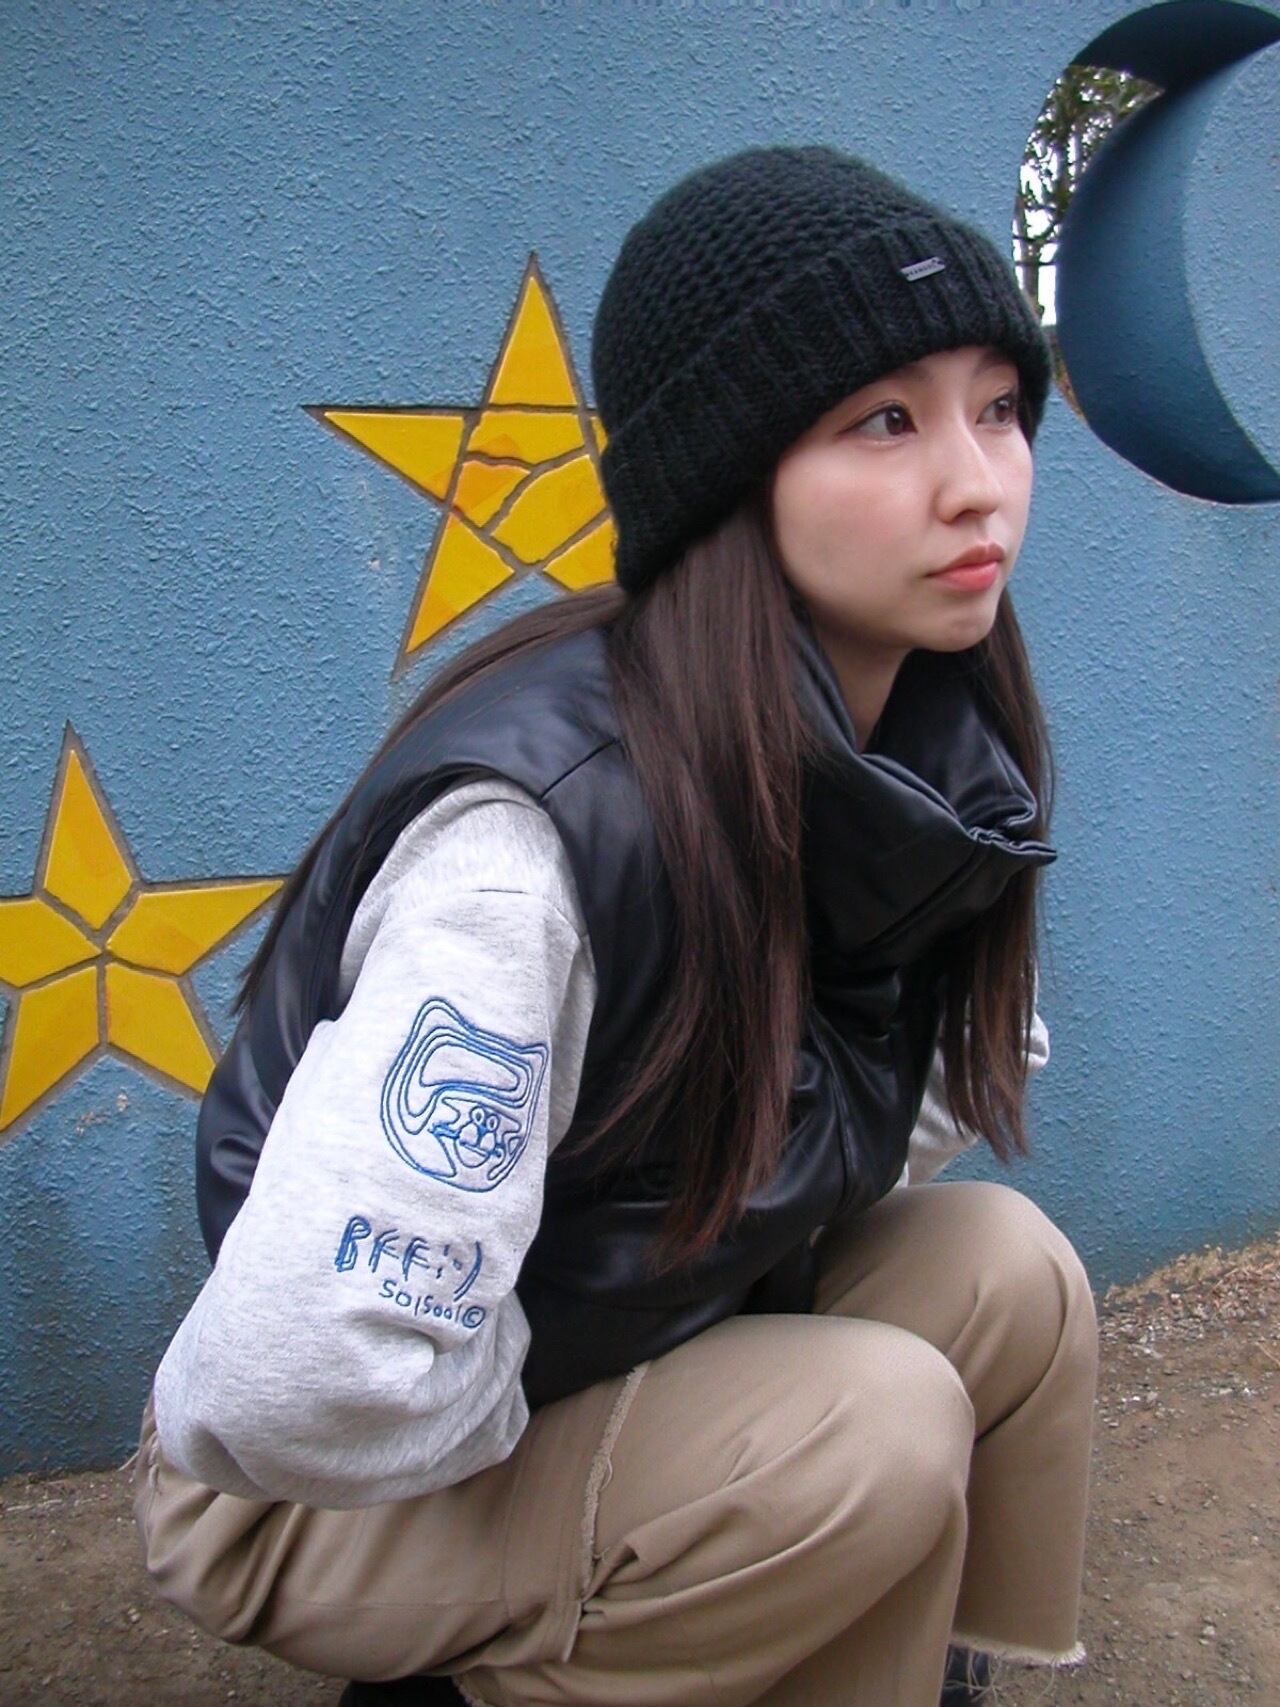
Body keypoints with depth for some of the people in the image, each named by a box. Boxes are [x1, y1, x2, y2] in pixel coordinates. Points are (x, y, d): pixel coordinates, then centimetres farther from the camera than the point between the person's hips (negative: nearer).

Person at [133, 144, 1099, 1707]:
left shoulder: (936, 763, -9)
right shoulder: (544, 822, -34)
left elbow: (978, 1065, 11)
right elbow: (305, 1386, -37)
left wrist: (774, 1248, -2)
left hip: (646, 1337, 7)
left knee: (1007, 1271, -9)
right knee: (879, 1431, -24)